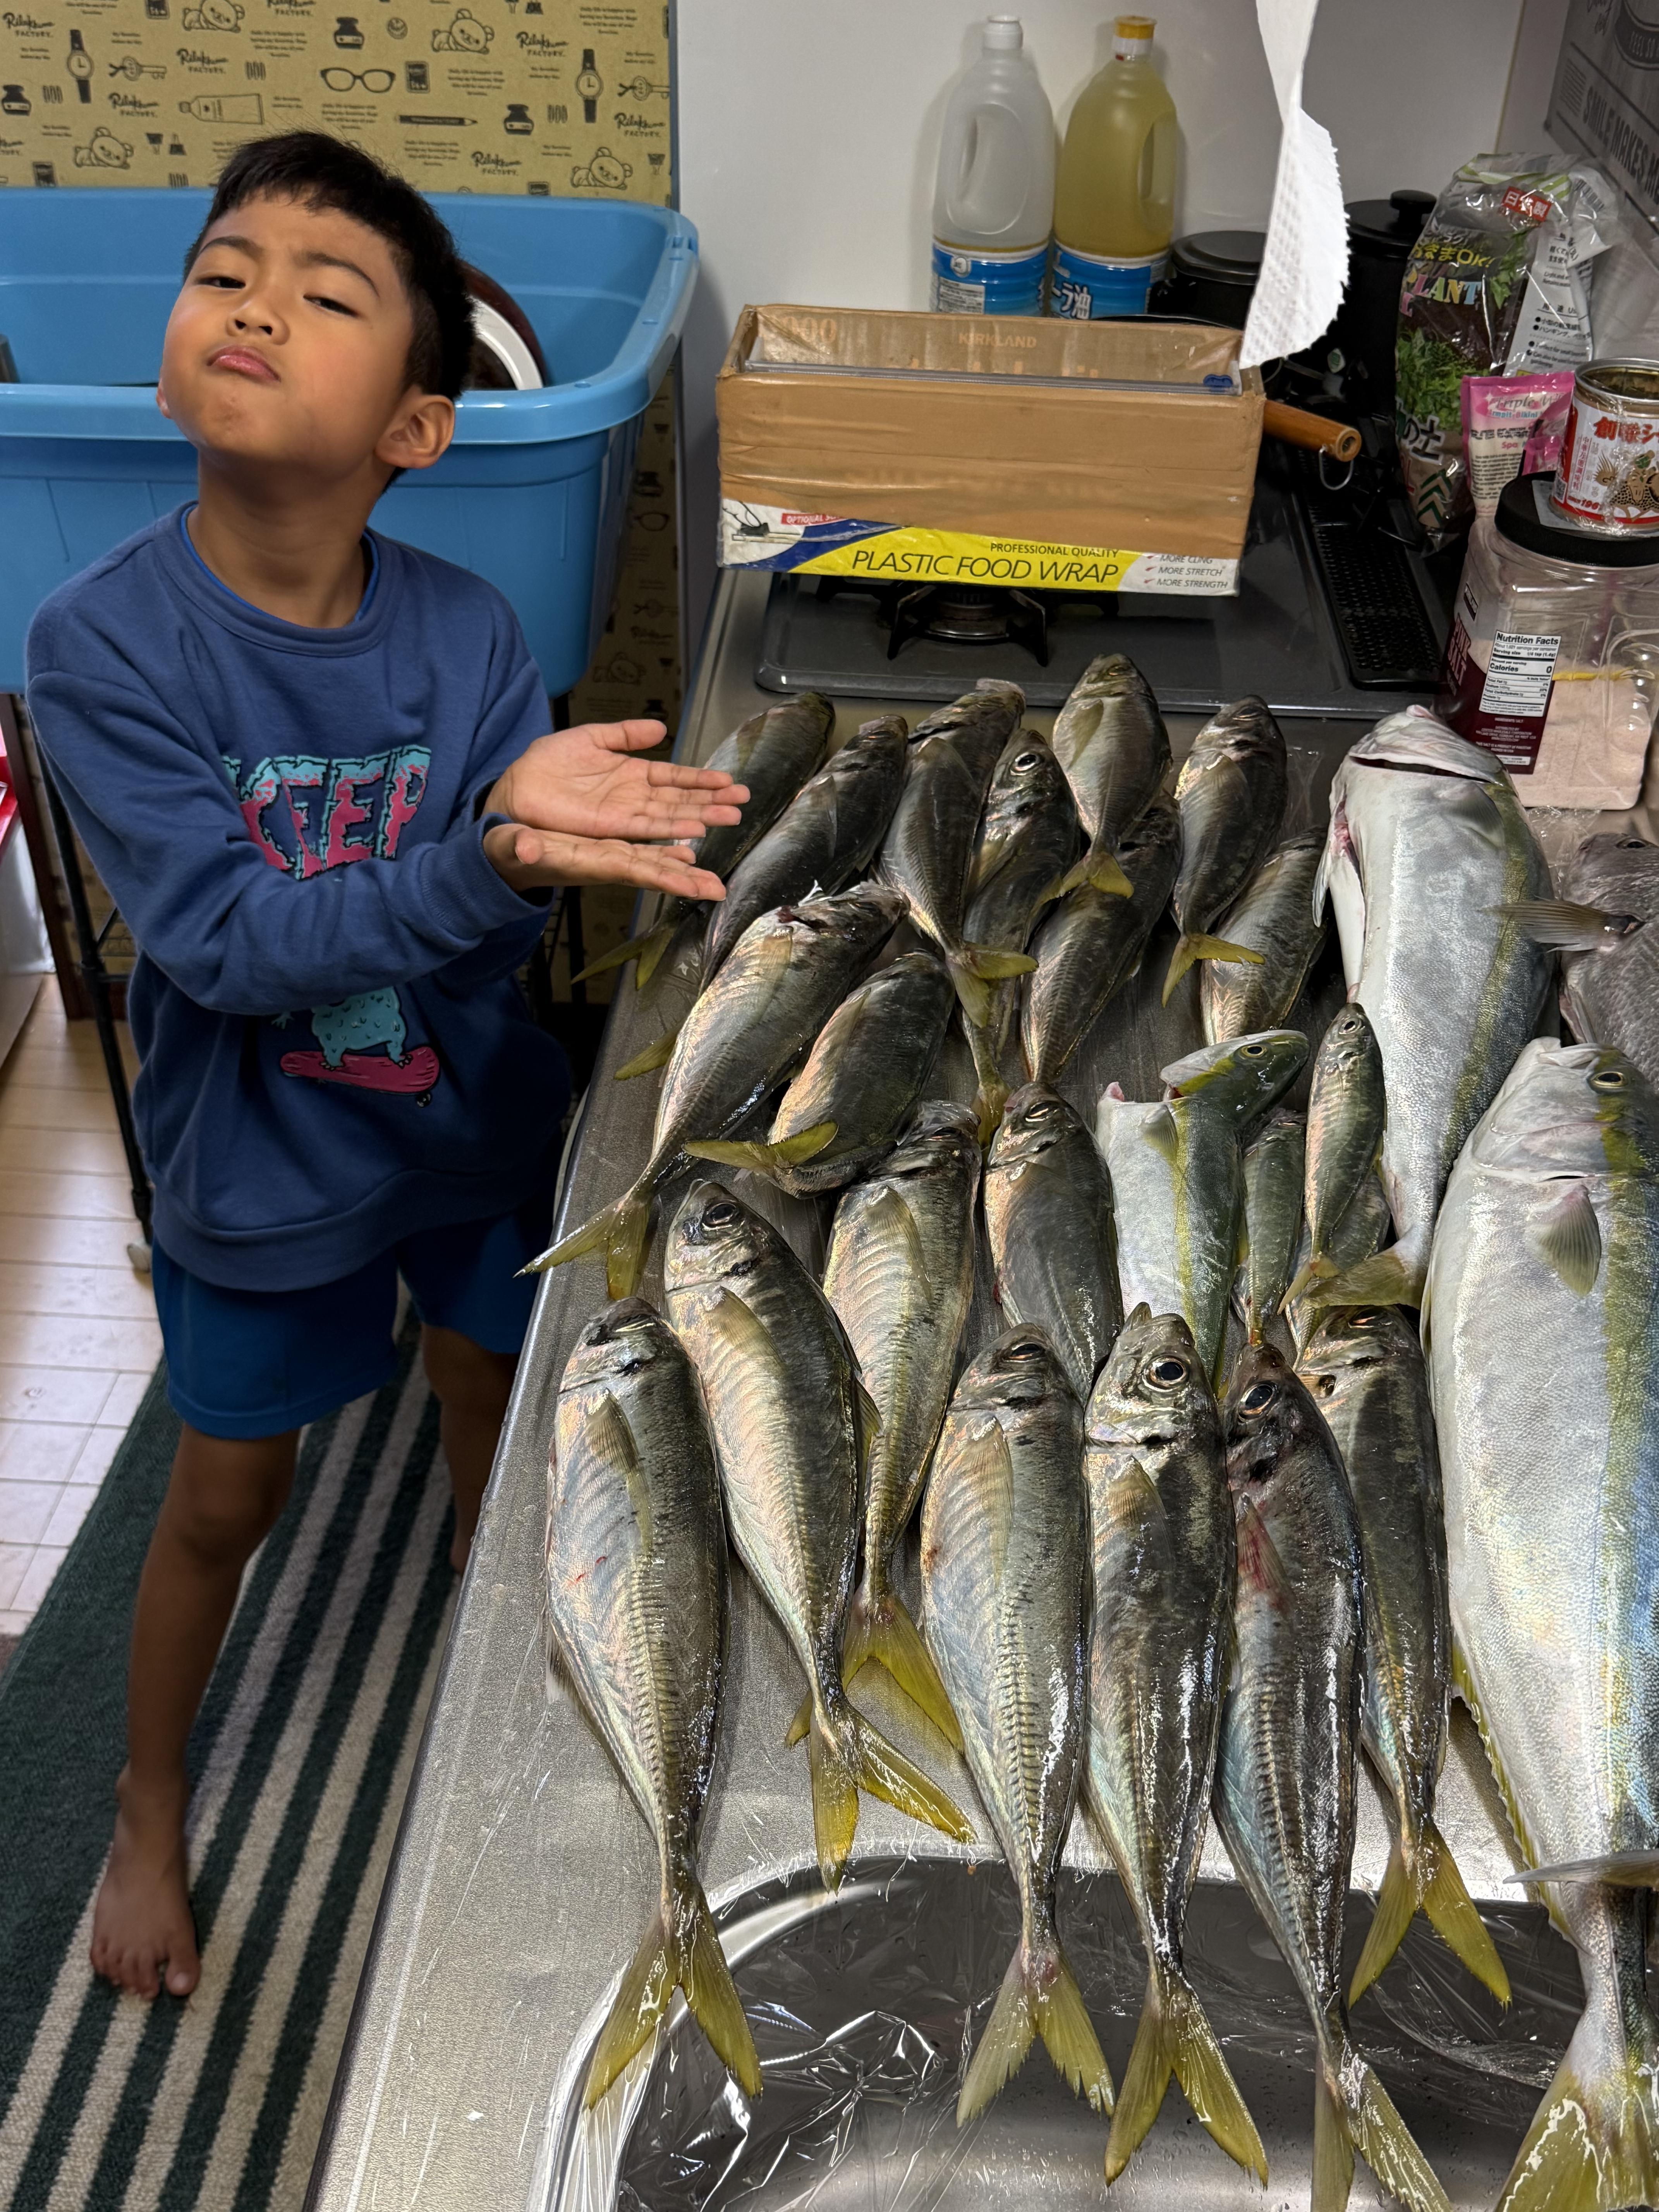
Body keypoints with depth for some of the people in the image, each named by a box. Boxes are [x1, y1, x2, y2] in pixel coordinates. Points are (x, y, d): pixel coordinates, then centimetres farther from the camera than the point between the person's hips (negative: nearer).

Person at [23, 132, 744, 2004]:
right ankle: (147, 1810, 45)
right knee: (227, 1496, 16)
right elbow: (230, 940, -29)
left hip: (481, 1126, 3)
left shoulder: (468, 633, -15)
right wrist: (488, 860, -43)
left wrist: (536, 827, -40)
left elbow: (502, 914, -16)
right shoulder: (100, 645, -22)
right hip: (262, 1168, -2)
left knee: (499, 1415, 23)